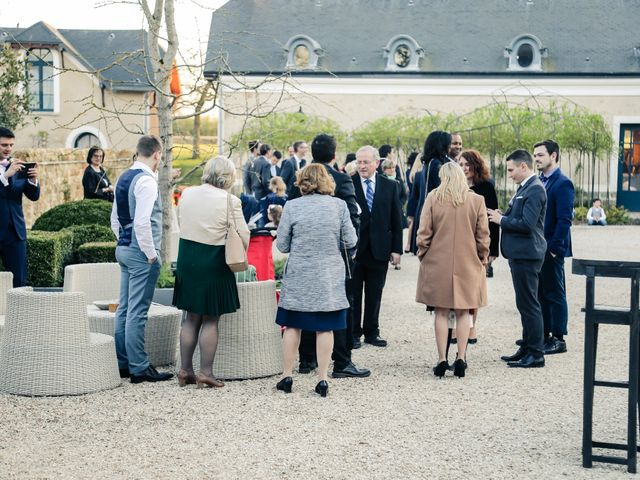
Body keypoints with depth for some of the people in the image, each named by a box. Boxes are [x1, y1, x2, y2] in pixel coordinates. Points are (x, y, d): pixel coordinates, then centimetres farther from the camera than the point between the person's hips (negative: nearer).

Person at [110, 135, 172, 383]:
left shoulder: (124, 178, 12)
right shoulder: (146, 181, -16)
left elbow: (115, 218, 18)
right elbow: (142, 223, -23)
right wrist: (152, 254, -15)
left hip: (124, 249, 9)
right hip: (141, 253, -9)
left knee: (124, 309, 13)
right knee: (137, 313, -5)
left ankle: (122, 363, 20)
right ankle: (139, 368, 0)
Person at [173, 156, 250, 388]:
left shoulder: (187, 194, 1)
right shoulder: (229, 201, -13)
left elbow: (181, 223, 10)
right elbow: (243, 236, -9)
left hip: (187, 261, 5)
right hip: (214, 263, -5)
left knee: (191, 317, 15)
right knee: (210, 320, 5)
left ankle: (185, 370, 18)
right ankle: (205, 373, 7)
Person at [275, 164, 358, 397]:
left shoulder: (292, 206, -6)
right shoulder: (339, 205, -5)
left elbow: (282, 245, -2)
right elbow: (350, 241, 0)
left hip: (298, 275, 0)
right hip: (330, 277, 0)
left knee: (292, 326, 10)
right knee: (325, 328, 6)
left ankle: (287, 375, 14)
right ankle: (322, 379, 8)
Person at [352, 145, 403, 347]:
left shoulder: (390, 186, 5)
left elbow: (396, 220, 6)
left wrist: (396, 249, 1)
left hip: (379, 249, 2)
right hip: (354, 248, -2)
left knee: (375, 293, 10)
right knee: (353, 293, 6)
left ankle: (372, 332, 21)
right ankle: (353, 332, 15)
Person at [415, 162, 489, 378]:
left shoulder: (433, 198, -4)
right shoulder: (476, 200, -2)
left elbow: (424, 232, -3)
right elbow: (483, 235, 1)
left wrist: (422, 254, 10)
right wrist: (482, 257, 13)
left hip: (438, 263, 0)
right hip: (467, 264, 1)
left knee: (442, 312, 5)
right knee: (463, 312, 8)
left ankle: (442, 360, 4)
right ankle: (461, 359, 5)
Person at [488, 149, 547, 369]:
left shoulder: (535, 189, -16)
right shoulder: (524, 188, 16)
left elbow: (527, 223, -23)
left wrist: (502, 220, -12)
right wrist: (502, 215, 2)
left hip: (527, 255, -10)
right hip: (519, 253, 10)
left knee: (529, 304, -5)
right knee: (525, 304, 16)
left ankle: (536, 355, 0)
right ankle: (527, 349, 25)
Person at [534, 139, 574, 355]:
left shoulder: (562, 183, -13)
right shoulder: (539, 181, 13)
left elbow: (564, 220, -17)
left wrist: (554, 248, -19)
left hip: (551, 249, -8)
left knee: (555, 293, -1)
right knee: (540, 293, 14)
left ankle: (558, 339, 5)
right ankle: (544, 335, 23)